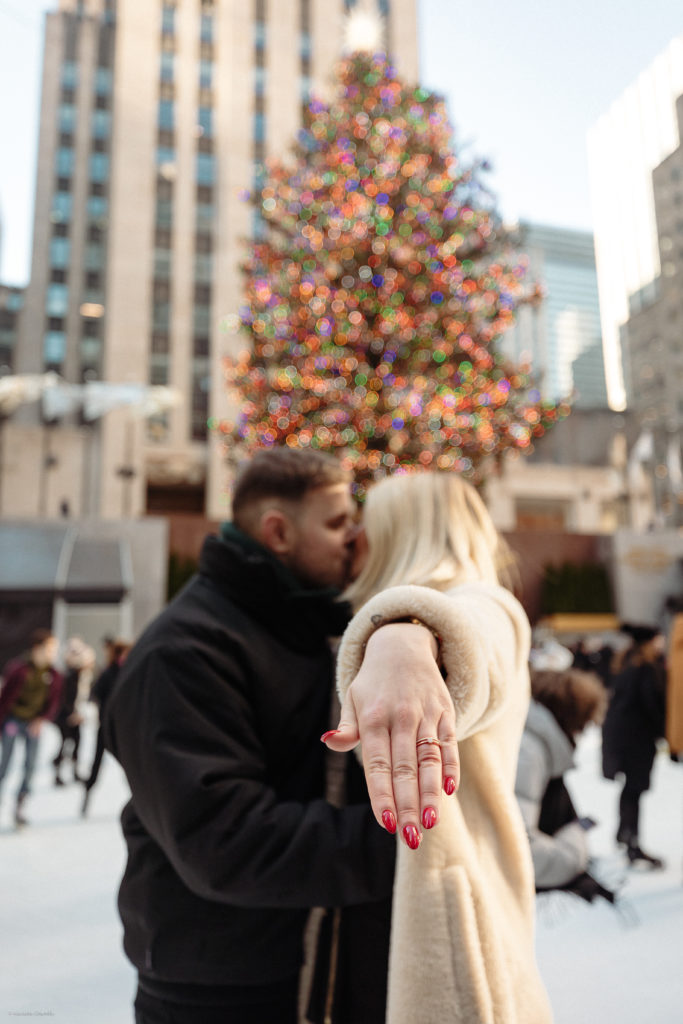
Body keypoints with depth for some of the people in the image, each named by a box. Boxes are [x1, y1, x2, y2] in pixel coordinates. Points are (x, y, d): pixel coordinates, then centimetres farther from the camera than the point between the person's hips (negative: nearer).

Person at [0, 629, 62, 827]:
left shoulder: (54, 676, -5)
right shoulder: (19, 669, -18)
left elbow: (53, 702, 3)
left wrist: (42, 720, -12)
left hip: (34, 723, 4)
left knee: (30, 766, -1)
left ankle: (20, 806, 11)